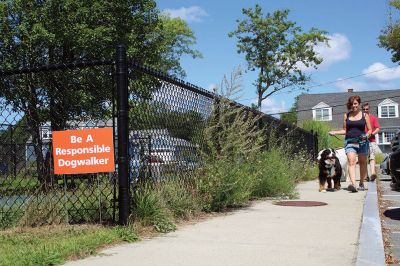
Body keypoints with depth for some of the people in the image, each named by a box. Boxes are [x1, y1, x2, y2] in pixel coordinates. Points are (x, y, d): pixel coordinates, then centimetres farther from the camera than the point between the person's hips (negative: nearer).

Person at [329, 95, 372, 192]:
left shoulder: (365, 115, 6)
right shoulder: (346, 116, 10)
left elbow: (370, 130, 7)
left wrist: (367, 135, -13)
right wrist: (335, 132, 3)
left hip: (362, 142, 0)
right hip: (350, 142, 0)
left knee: (362, 163, 10)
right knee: (351, 162, -18)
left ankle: (361, 184, 25)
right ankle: (353, 184, -30)